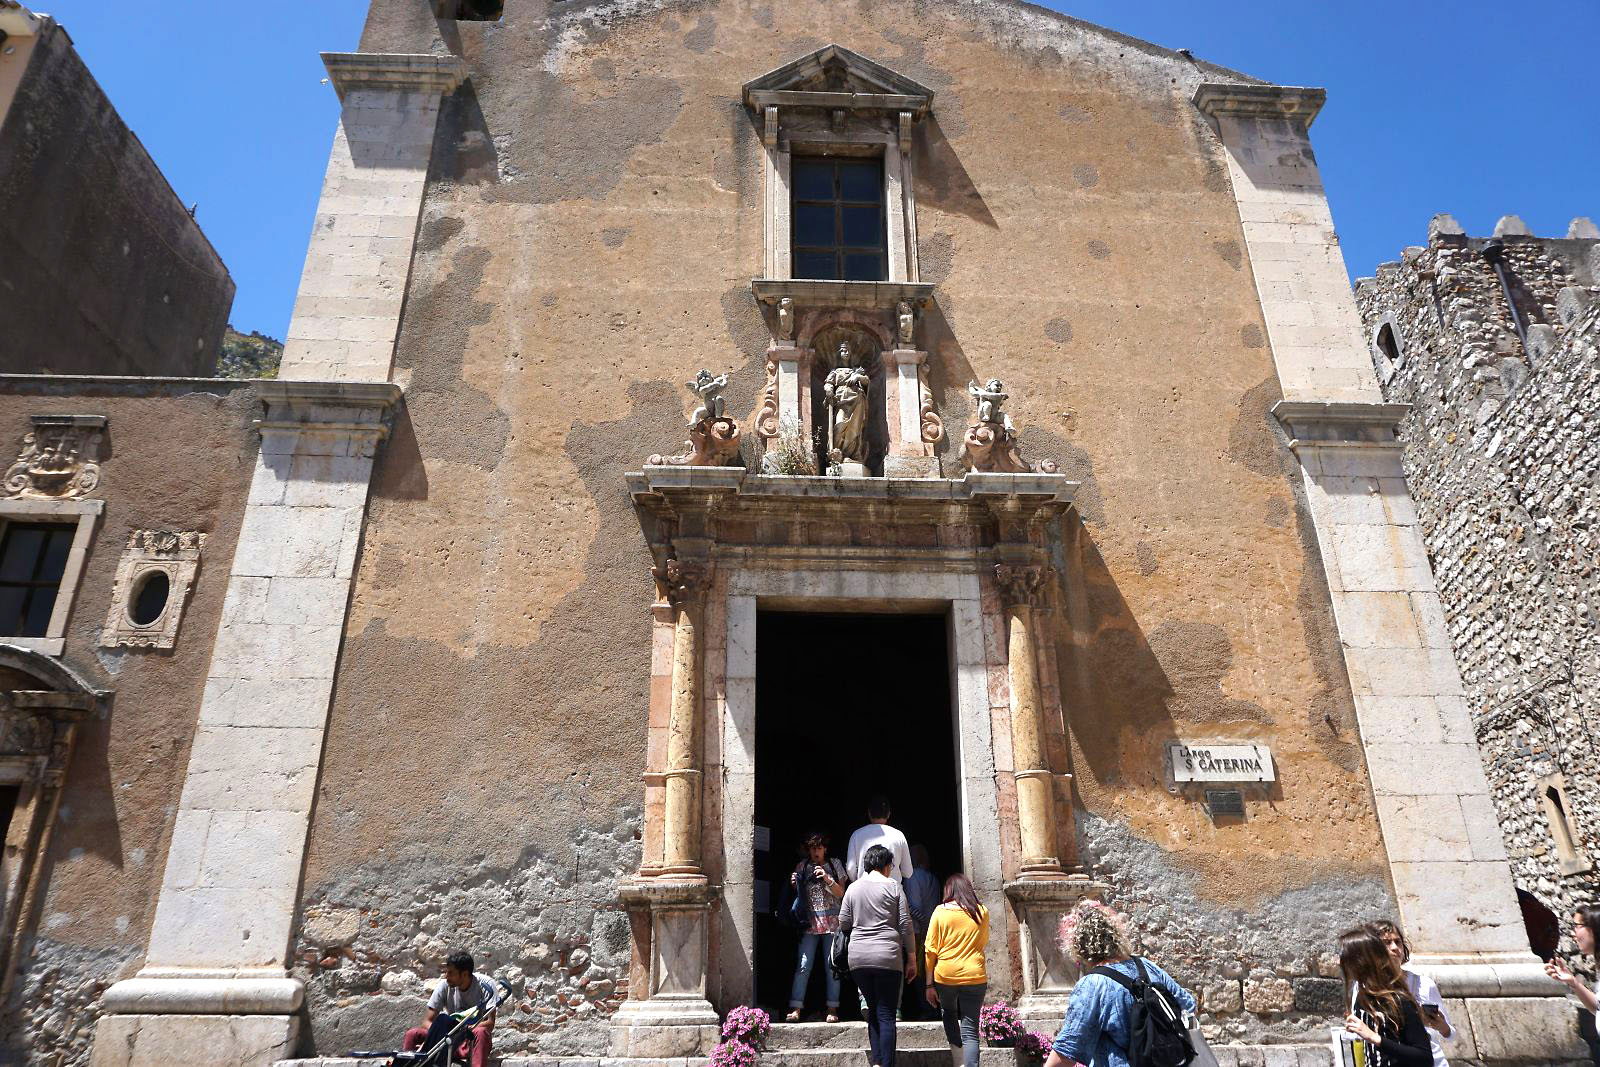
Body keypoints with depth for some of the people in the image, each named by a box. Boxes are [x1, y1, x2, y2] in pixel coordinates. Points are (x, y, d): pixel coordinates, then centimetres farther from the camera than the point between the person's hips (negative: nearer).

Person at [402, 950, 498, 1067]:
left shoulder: (485, 986, -14)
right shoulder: (444, 986, -5)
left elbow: (490, 1023, -20)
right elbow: (427, 1021, -4)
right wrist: (437, 1034, -27)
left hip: (475, 1040, -4)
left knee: (481, 1032, -40)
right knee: (412, 1034, -17)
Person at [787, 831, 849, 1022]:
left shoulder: (835, 865, 6)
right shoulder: (802, 867, 9)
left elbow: (840, 893, 1)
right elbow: (797, 894, 16)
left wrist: (828, 879, -15)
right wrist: (794, 884, -5)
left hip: (832, 921, 0)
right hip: (809, 922, 1)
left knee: (832, 966, 1)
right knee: (803, 966, -6)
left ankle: (832, 1010, 8)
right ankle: (795, 1009, -5)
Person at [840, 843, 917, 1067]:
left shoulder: (853, 888, 9)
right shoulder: (893, 886, 1)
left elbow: (843, 925, 11)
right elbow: (905, 925, 0)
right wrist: (911, 958, 6)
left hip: (858, 958, 3)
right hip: (888, 957, -3)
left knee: (873, 1010, 15)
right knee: (886, 1015, 1)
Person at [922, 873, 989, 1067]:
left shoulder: (940, 911, -2)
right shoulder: (982, 912, 3)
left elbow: (930, 950, -3)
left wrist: (929, 984, 2)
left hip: (945, 976, 0)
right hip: (974, 977, 0)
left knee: (950, 1014, 24)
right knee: (970, 1030, 5)